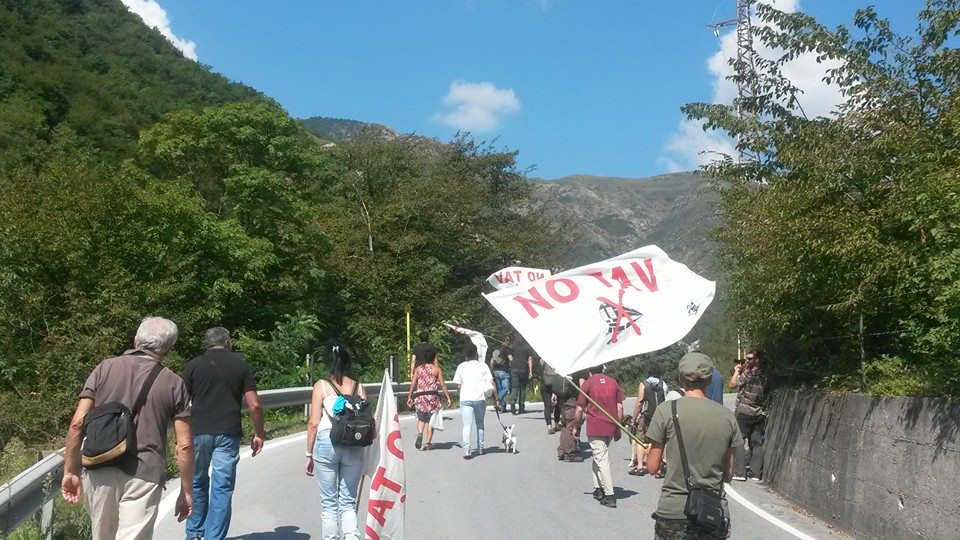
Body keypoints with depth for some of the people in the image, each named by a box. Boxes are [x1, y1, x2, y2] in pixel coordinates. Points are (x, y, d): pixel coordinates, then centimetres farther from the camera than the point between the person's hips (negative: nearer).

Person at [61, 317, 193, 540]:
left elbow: (77, 424, 0)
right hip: (144, 475, -3)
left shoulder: (105, 368, 6)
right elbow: (184, 445, -1)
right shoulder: (173, 383, 1)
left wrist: (70, 472, 9)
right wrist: (187, 492, 8)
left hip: (99, 473, 3)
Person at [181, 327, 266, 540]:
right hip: (228, 434, -1)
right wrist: (259, 434, 11)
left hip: (198, 432, 1)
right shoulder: (240, 364, 5)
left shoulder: (194, 365, 5)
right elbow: (254, 405, 0)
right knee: (222, 488, 4)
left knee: (198, 483, 19)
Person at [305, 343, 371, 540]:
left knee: (329, 503, 10)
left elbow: (314, 423, -5)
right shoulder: (358, 387, 5)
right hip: (354, 447, 2)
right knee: (348, 503, 10)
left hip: (326, 443, -2)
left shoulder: (321, 386, -2)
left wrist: (309, 454, 3)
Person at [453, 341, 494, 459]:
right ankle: (480, 448, 24)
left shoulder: (461, 366, 6)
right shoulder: (482, 365, 3)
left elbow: (458, 384, 8)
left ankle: (466, 450, -18)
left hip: (465, 399, 0)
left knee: (467, 425, -4)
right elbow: (491, 382, -1)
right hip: (480, 398, 1)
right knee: (480, 424, 18)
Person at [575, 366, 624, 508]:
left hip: (595, 428, -5)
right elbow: (620, 408, 7)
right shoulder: (613, 382, 8)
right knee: (600, 457, 21)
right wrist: (618, 429, 14)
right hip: (611, 427, 5)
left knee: (601, 460, -4)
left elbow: (580, 409, -5)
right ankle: (598, 489, 23)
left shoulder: (587, 383, -3)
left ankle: (610, 496, -8)